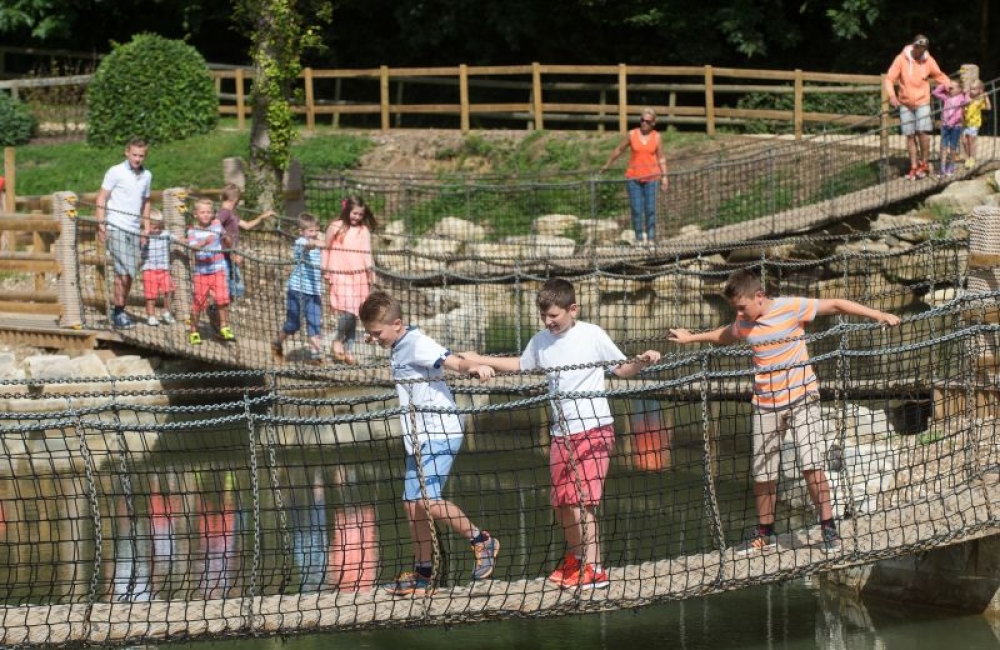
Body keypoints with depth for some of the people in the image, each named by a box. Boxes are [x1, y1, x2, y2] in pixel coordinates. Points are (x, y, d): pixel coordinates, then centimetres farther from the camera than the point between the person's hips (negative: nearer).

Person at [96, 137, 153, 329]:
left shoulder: (147, 176, 12)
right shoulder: (116, 172, -4)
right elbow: (101, 198, -3)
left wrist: (146, 227, 14)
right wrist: (101, 224, -11)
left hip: (134, 230, 5)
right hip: (116, 228, -5)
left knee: (129, 273, 4)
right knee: (123, 271, -13)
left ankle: (120, 311, 12)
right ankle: (119, 312, -8)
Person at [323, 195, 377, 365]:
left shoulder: (364, 231, 5)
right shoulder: (335, 228, 1)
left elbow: (366, 253, -2)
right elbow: (326, 249, 8)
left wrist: (370, 270, -14)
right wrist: (325, 270, 4)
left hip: (359, 276, 2)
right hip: (340, 275, -2)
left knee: (353, 313, 4)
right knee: (347, 310, -17)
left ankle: (348, 349, 15)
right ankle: (338, 340, 7)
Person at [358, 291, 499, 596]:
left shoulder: (417, 344, -15)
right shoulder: (398, 349, 14)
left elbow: (452, 360, -31)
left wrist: (472, 367, -51)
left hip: (440, 433, -10)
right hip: (419, 437, 10)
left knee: (427, 498, -21)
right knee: (413, 504, 9)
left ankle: (482, 542, -4)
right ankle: (423, 575, 16)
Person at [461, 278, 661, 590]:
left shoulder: (592, 335, -6)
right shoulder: (541, 341, 9)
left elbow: (622, 368, 1)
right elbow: (519, 364, 28)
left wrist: (642, 361, -19)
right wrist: (480, 360, 23)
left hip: (593, 428, -6)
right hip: (562, 433, 6)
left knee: (580, 501, -15)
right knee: (561, 503, 8)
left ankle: (594, 568, -11)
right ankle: (575, 558, 29)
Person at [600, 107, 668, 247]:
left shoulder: (656, 136, 2)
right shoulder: (632, 134, 2)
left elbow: (661, 158, 7)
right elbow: (619, 150, 14)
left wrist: (664, 176, 1)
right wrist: (607, 164, 20)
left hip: (651, 177, -1)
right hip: (633, 177, 1)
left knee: (650, 209, -3)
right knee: (636, 209, -2)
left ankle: (651, 238, 4)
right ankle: (639, 238, 4)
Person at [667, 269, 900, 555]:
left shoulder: (791, 308, -13)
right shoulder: (744, 324, 3)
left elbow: (835, 305, -11)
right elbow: (723, 335, 27)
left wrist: (878, 315, -15)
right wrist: (691, 337, 30)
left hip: (801, 397, -5)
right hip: (765, 404, 5)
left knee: (810, 462, -15)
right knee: (762, 473, 7)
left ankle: (828, 528, -7)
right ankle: (765, 535, 20)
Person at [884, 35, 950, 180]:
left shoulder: (928, 60, -2)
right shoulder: (901, 59, -7)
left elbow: (939, 75, 10)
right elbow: (889, 78, -7)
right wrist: (892, 96, -21)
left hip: (922, 102, 0)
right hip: (905, 103, 0)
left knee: (923, 132, -14)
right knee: (910, 135, 2)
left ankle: (924, 164, 1)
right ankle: (914, 167, 11)